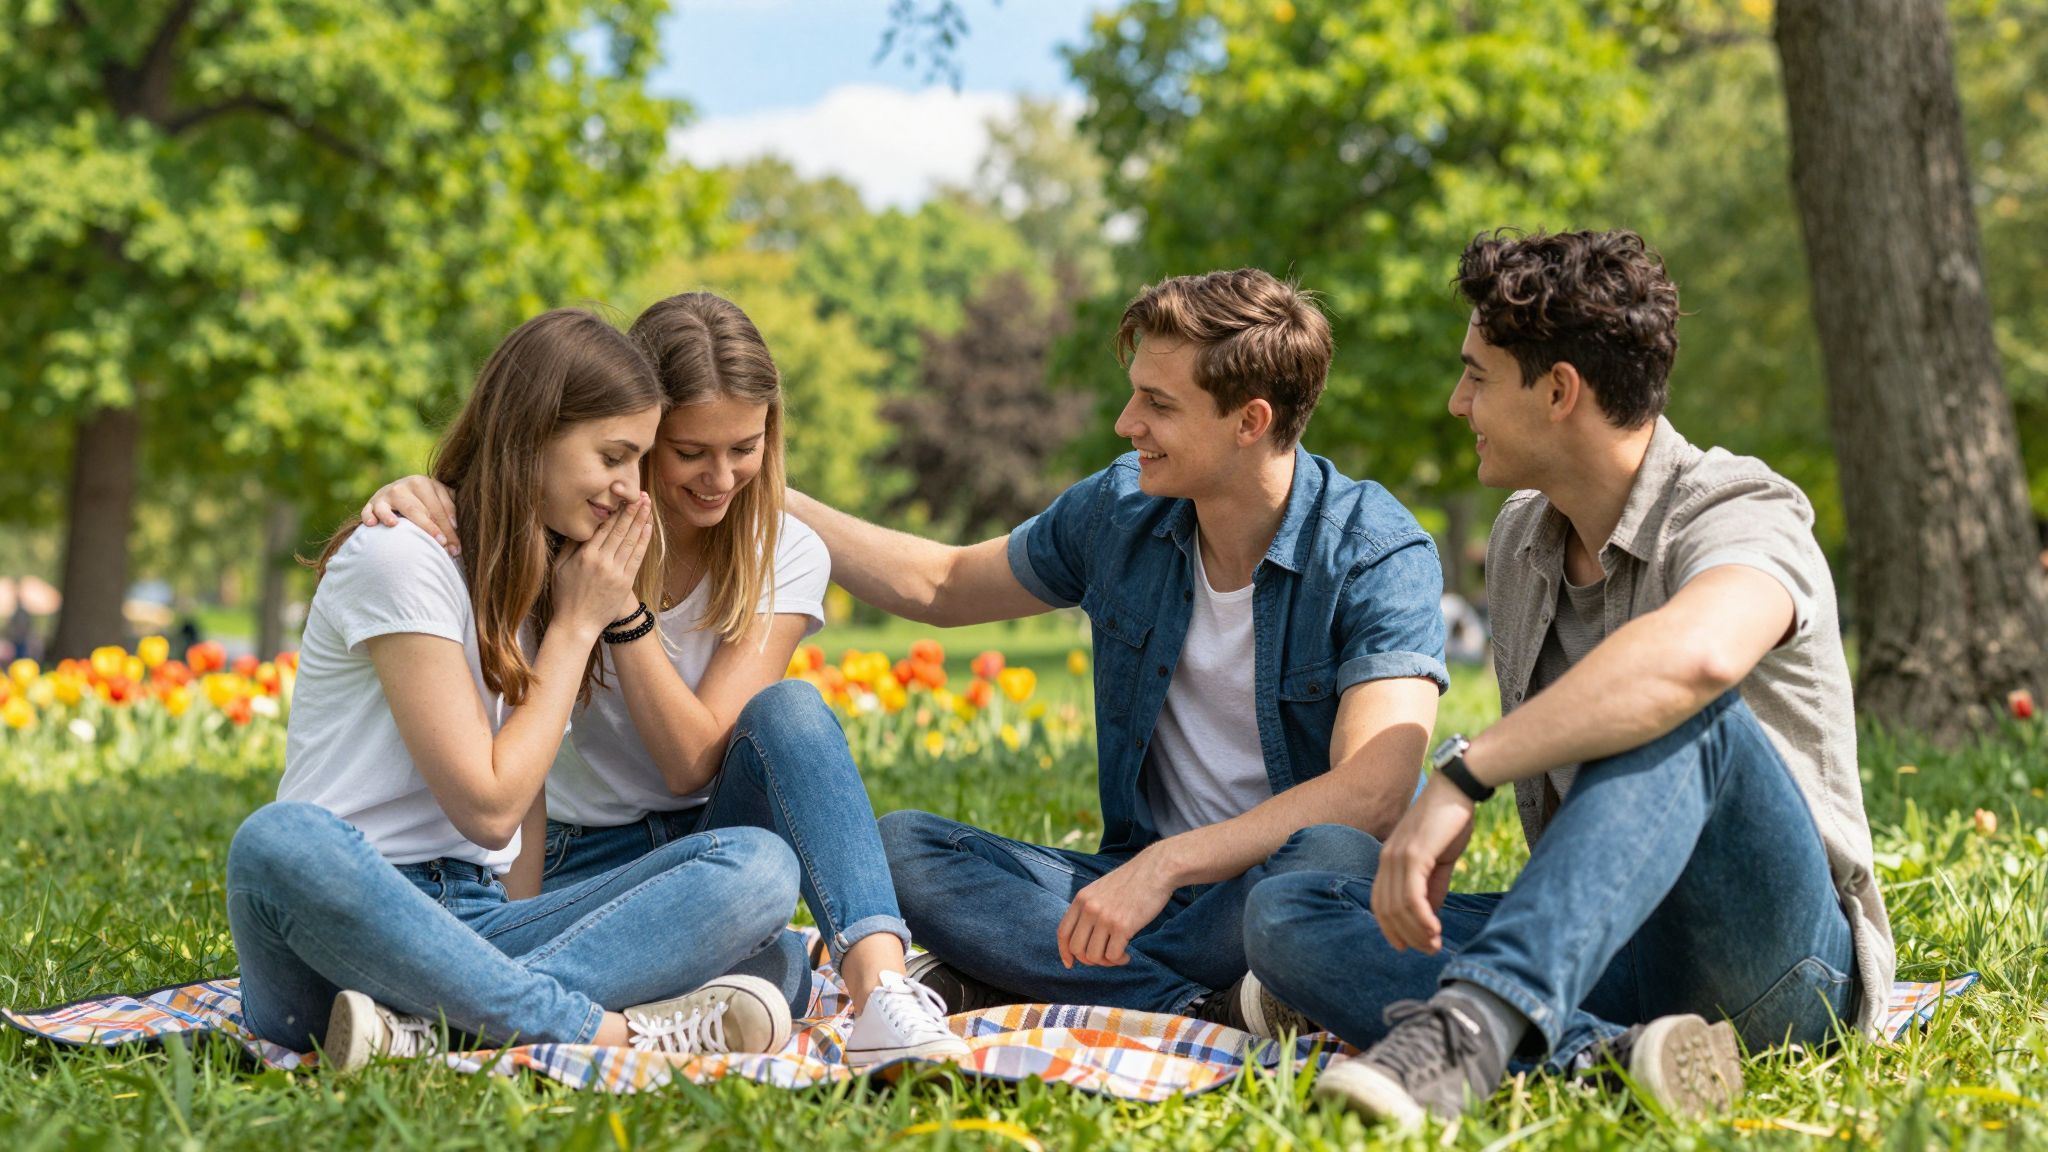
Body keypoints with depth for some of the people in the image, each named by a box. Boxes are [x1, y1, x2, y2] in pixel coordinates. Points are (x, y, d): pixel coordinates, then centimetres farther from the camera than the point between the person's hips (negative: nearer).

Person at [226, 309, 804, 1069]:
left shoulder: (545, 574, 16)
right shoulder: (403, 557, -7)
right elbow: (488, 806, -11)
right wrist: (576, 626, -4)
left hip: (478, 926, 6)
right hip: (353, 914, -6)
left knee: (758, 864, -17)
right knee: (282, 843, -42)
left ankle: (443, 1025, -34)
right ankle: (609, 1029, -38)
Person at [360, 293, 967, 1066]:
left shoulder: (785, 558, -6)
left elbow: (693, 761, -15)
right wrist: (410, 497, -27)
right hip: (576, 866, -1)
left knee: (788, 711, -32)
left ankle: (880, 986, -44)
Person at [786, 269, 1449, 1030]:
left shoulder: (1378, 555, -14)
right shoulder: (1119, 510, 3)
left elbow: (1372, 793, -28)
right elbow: (941, 585, 20)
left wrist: (1167, 863, -35)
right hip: (1148, 885, 5)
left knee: (1335, 861, -40)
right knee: (900, 844, -16)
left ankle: (982, 988, -29)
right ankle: (1208, 1020, -29)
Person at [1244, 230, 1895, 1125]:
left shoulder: (1741, 519, -14)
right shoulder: (1521, 539, 11)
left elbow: (1695, 654, -41)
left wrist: (1459, 777, -42)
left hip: (1775, 956, -7)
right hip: (1599, 950, 7)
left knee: (1680, 714, -35)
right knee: (1282, 913, -13)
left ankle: (1477, 1020, -47)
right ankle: (1609, 1053, -35)